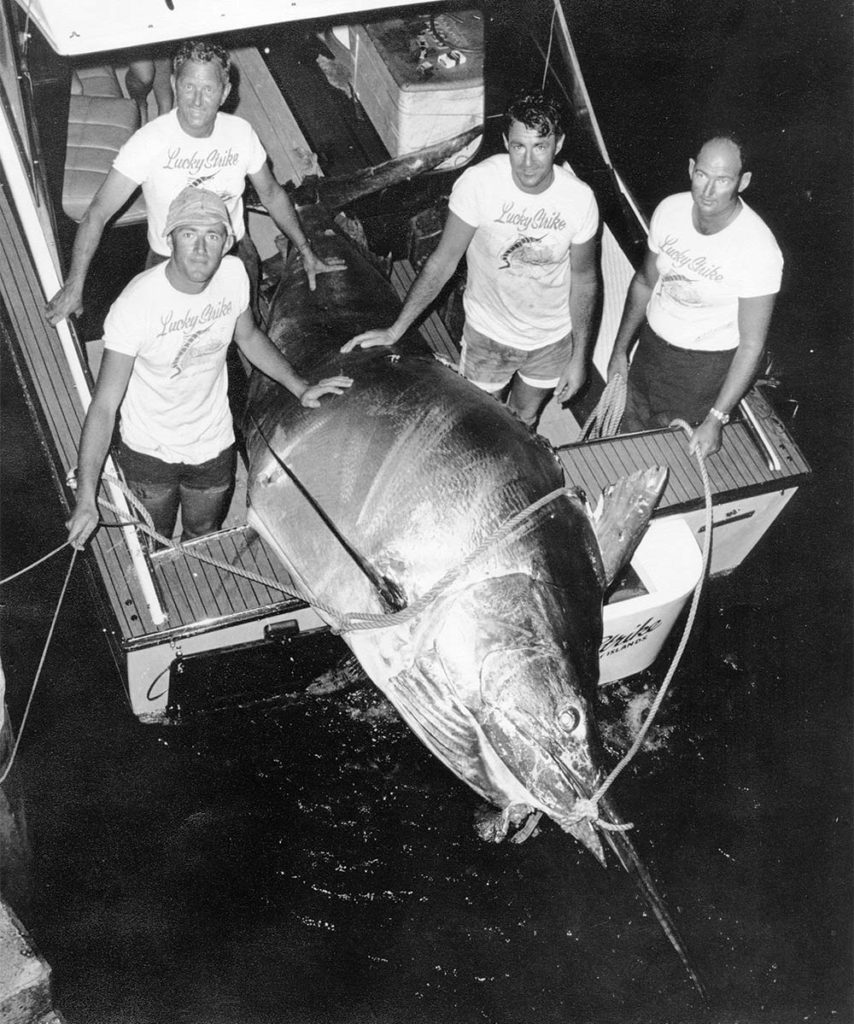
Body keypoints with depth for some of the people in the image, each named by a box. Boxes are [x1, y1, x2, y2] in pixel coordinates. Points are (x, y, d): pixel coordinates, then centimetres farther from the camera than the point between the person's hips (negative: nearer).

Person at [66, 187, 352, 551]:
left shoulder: (233, 274, -17)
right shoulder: (135, 305, -31)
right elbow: (104, 405, -28)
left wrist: (300, 387, 0)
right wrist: (86, 499, -33)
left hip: (214, 446, 3)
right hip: (150, 452, -3)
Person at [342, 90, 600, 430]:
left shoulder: (579, 199, -23)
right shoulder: (478, 183, -28)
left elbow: (583, 278, -8)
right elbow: (443, 260, -18)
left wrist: (579, 356, -4)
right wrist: (395, 330, -18)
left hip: (552, 338, 1)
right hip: (488, 333, -1)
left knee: (525, 419, 25)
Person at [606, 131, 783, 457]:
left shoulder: (760, 250, -29)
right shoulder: (670, 210, -13)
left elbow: (751, 344, -22)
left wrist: (716, 420, -23)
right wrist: (620, 350, 8)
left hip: (705, 366, -5)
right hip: (652, 343, 5)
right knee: (625, 434, 20)